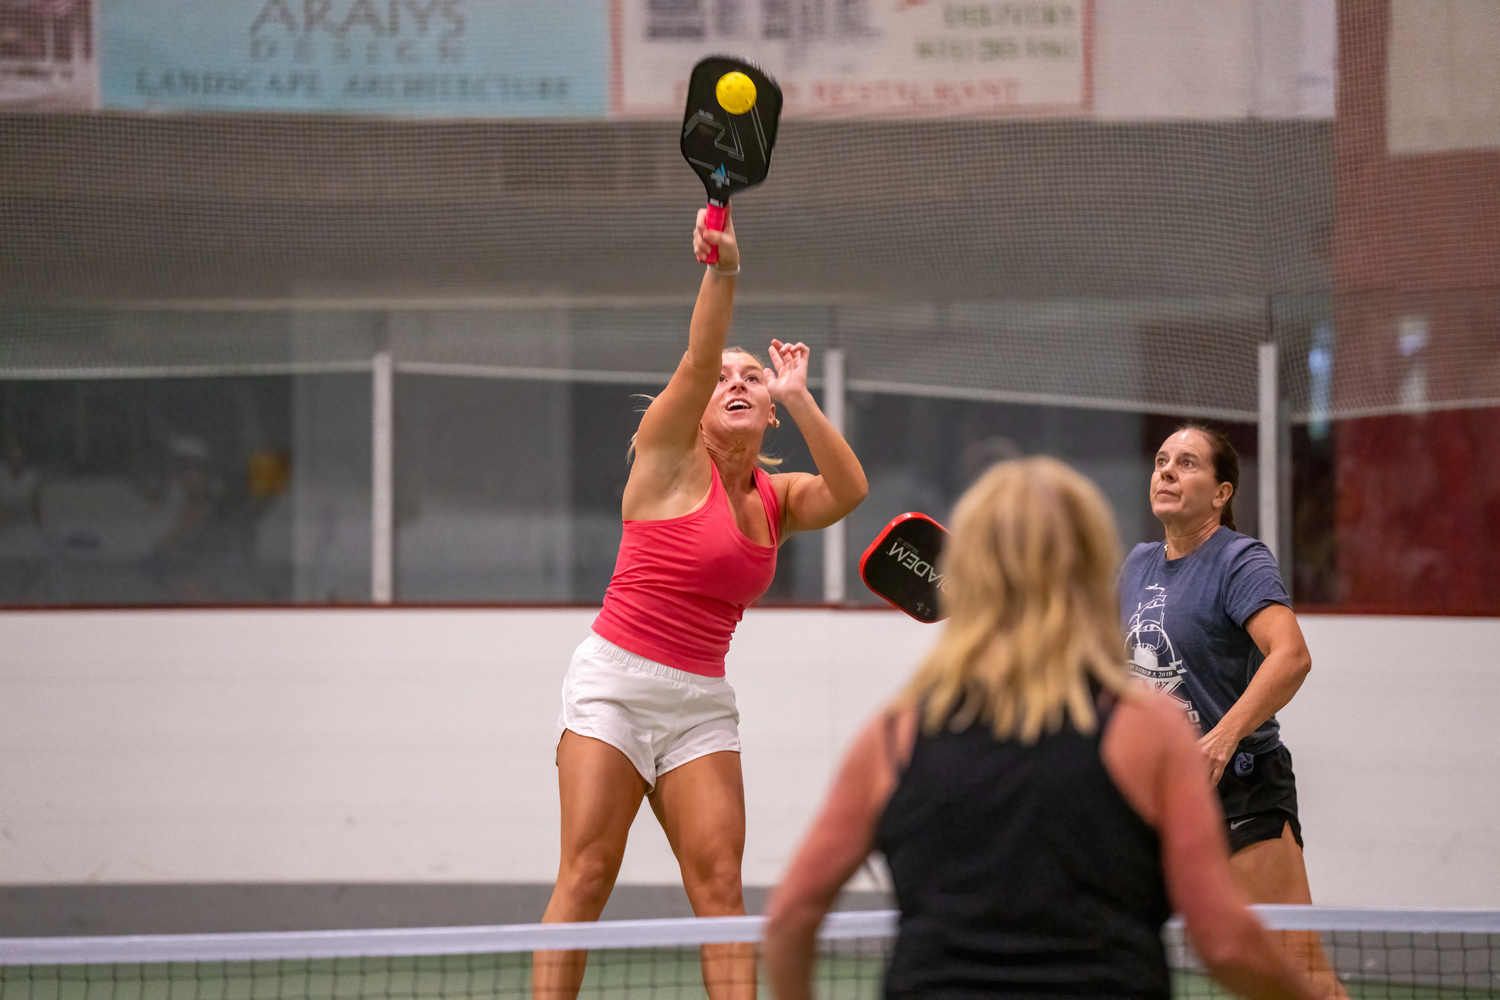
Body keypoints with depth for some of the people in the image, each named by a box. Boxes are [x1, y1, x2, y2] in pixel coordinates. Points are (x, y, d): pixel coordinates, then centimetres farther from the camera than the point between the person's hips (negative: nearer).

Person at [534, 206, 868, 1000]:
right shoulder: (669, 457, 0)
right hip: (616, 679, -5)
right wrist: (722, 271, -32)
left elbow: (848, 491, -7)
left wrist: (796, 398, -13)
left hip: (702, 700, 5)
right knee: (587, 872, -11)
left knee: (719, 882, -5)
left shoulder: (775, 498, 13)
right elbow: (697, 358, -16)